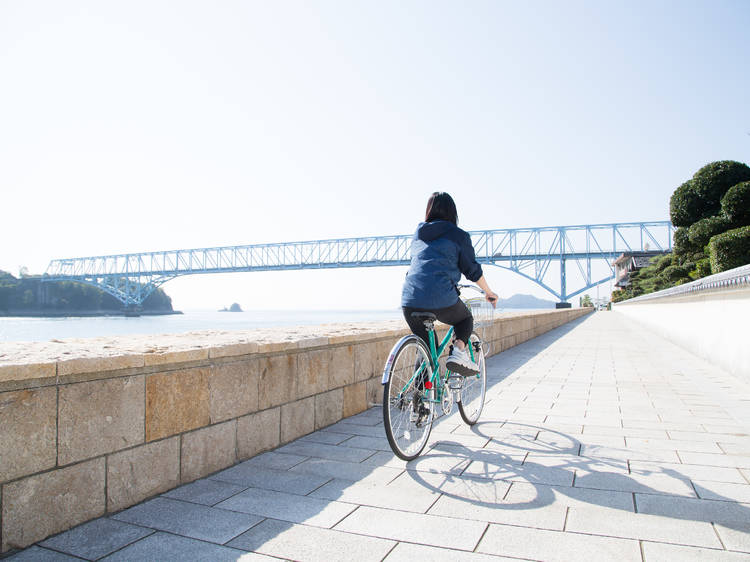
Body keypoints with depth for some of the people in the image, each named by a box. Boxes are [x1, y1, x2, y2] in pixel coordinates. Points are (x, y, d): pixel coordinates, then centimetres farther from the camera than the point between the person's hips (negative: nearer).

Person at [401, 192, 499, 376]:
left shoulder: (418, 233, 22)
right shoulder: (459, 235, 7)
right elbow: (473, 271, 9)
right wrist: (488, 292, 26)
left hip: (410, 300, 4)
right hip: (442, 299, -4)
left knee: (426, 347, 21)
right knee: (466, 319, 27)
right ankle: (458, 351, 2)